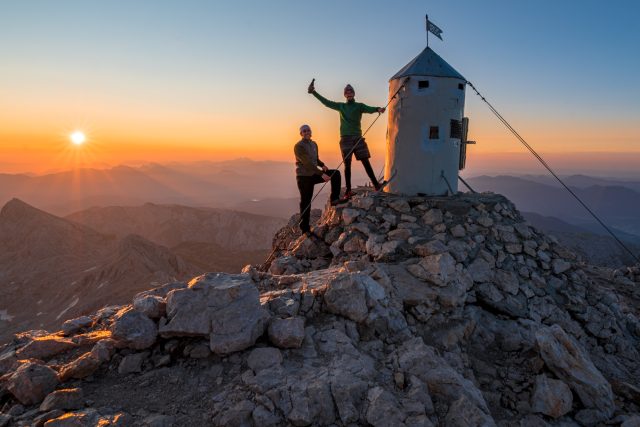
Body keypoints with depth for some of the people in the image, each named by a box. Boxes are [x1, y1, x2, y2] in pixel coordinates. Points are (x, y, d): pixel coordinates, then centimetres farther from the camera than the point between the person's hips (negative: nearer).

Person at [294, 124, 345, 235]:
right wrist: (322, 174, -30)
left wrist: (322, 165, -3)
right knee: (306, 203, -2)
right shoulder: (299, 146, -14)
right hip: (304, 177, -7)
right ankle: (305, 229, 9)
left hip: (314, 174, 7)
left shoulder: (314, 144, 10)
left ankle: (334, 199, -7)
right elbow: (307, 163, -23)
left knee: (336, 173, -7)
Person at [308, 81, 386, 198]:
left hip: (358, 137, -1)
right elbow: (326, 102, 16)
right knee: (347, 164, -1)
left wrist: (378, 109, -33)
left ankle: (376, 184, -1)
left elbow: (369, 109, -10)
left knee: (366, 162, -3)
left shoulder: (359, 106, 8)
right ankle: (348, 190, 0)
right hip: (345, 138, 1)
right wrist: (314, 92, 13)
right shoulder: (341, 106, 15)